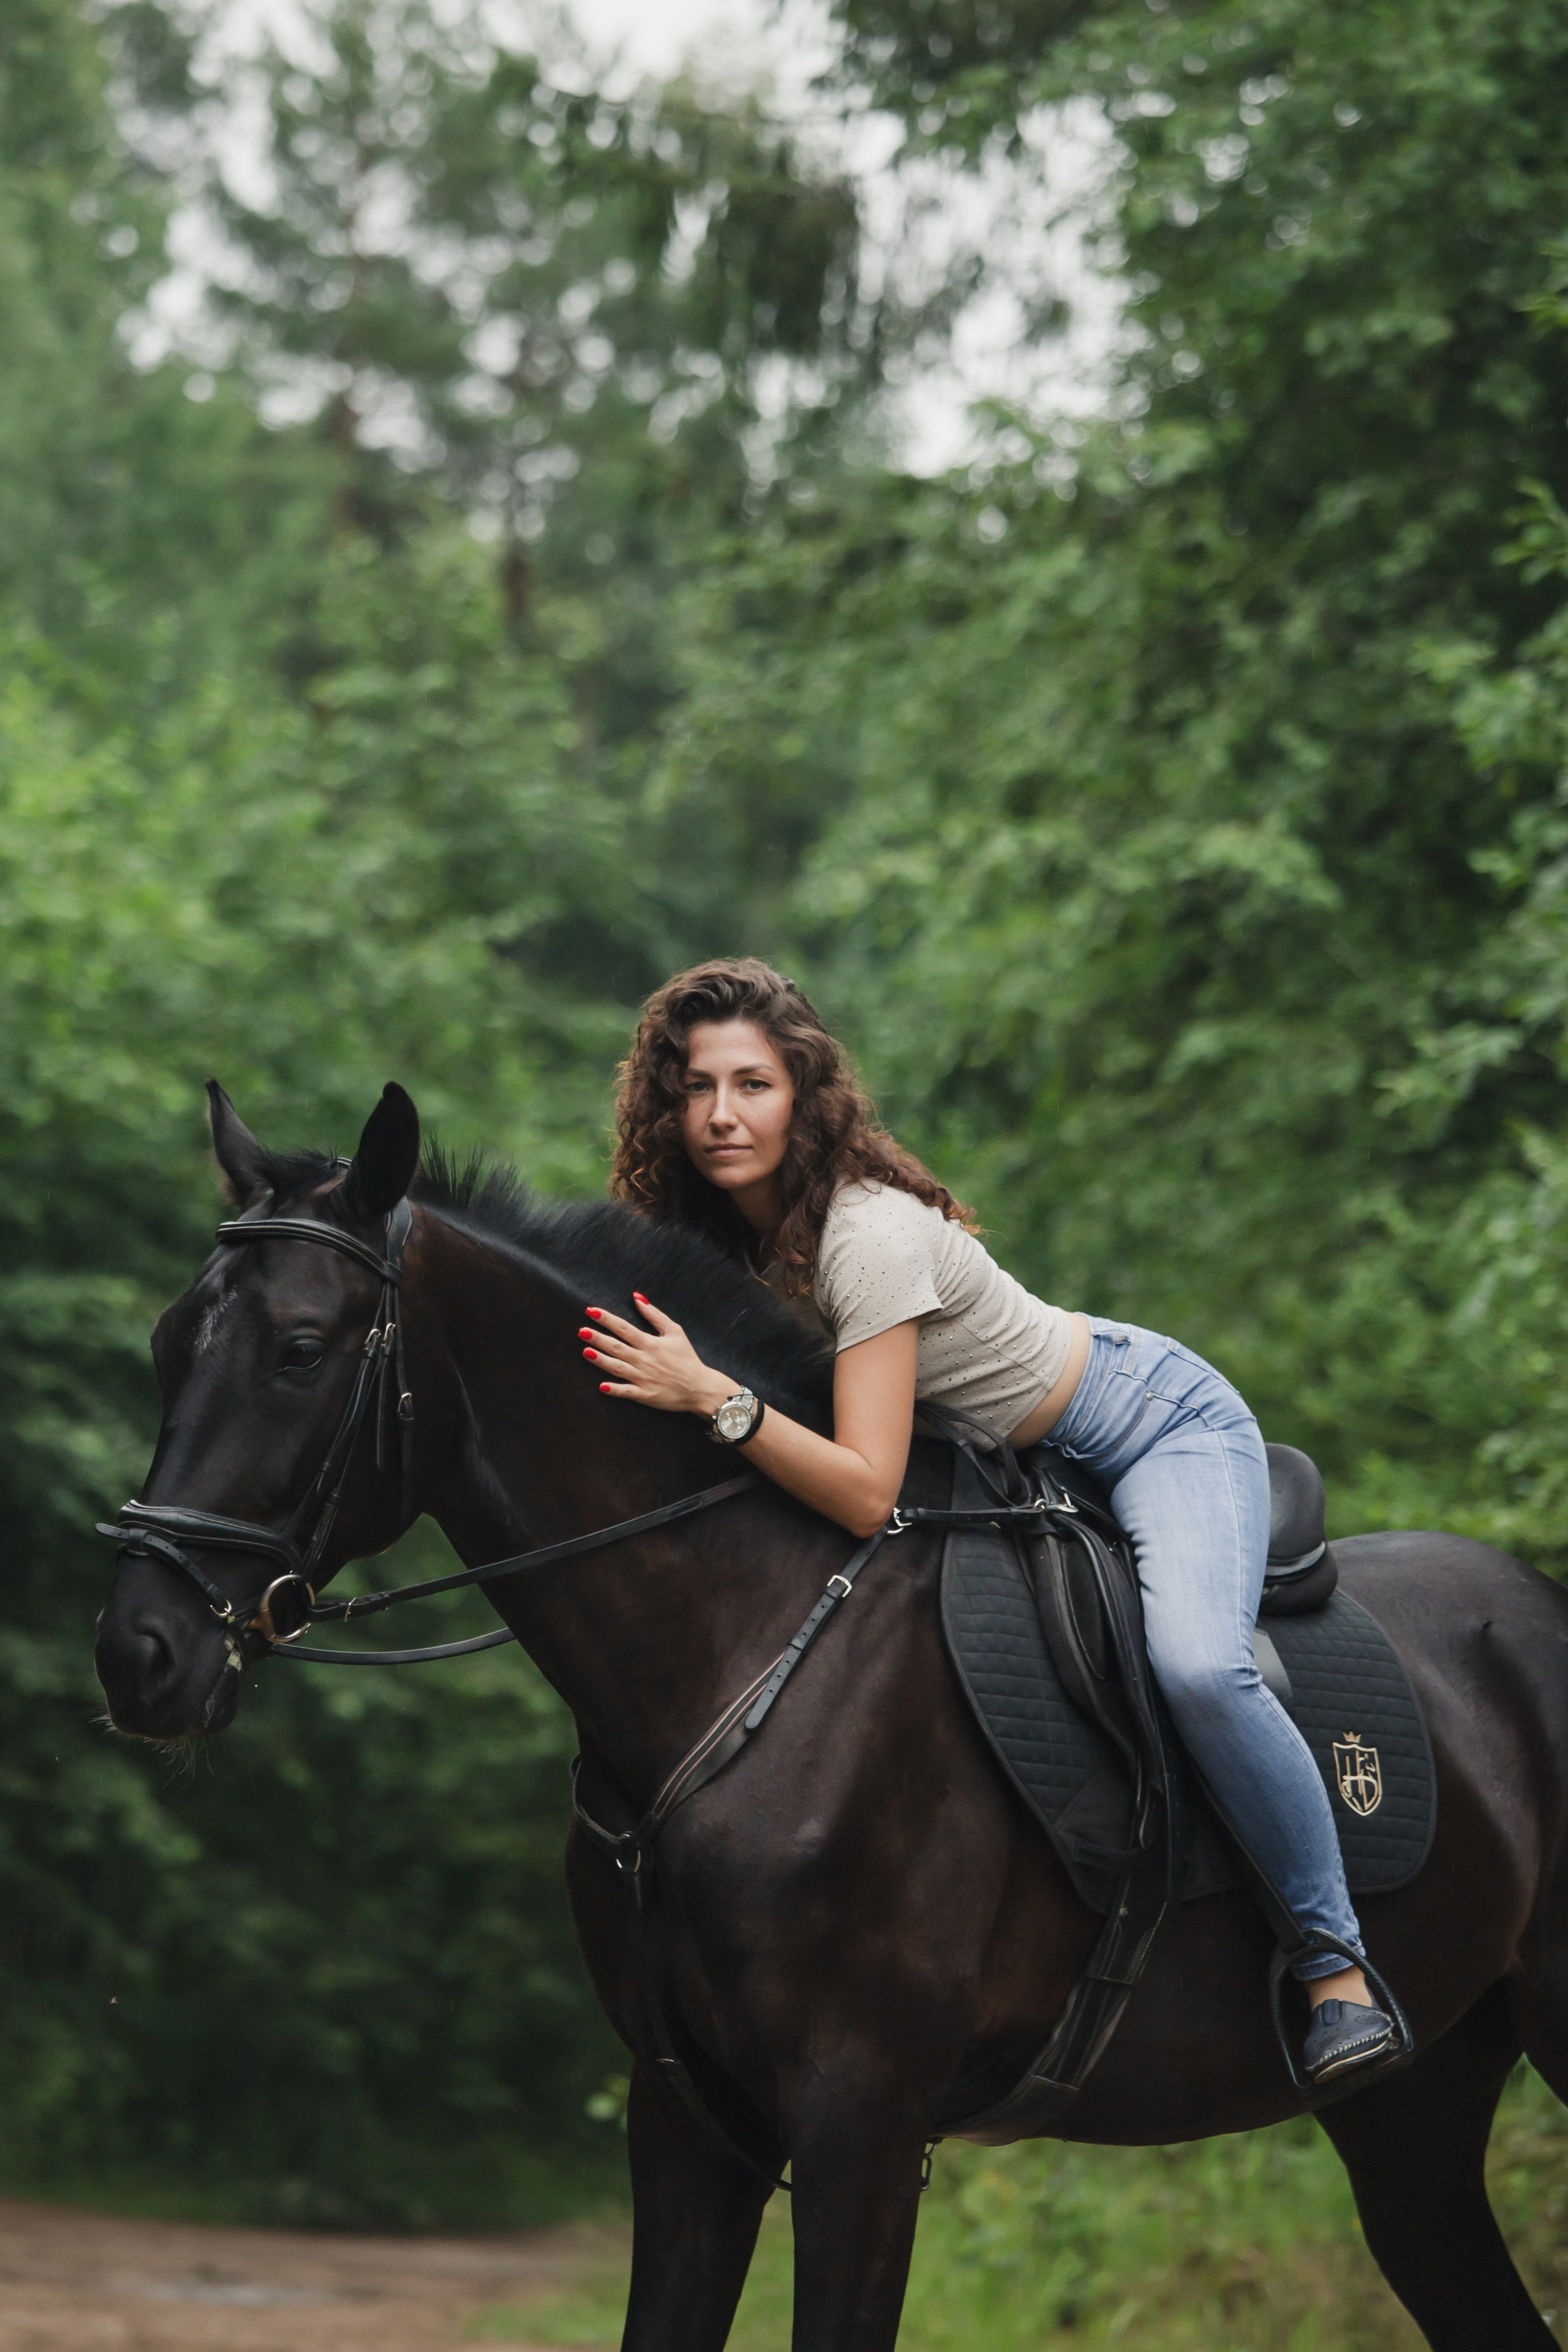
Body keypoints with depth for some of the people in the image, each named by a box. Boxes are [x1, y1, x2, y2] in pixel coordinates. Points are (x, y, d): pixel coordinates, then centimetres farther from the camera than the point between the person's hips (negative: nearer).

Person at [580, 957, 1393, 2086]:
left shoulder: (873, 1238, -31)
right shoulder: (736, 1228, -7)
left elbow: (868, 1493, -36)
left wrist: (714, 1397, -43)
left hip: (1161, 1425, -9)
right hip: (1025, 1470, 9)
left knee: (1199, 1667, -32)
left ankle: (1338, 1966, -16)